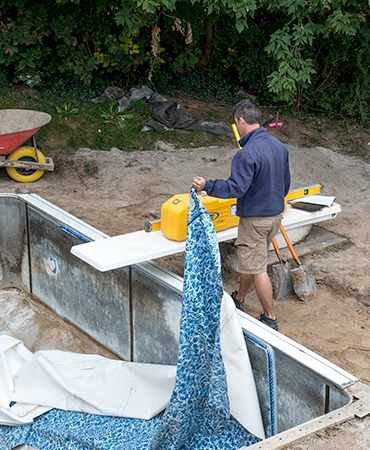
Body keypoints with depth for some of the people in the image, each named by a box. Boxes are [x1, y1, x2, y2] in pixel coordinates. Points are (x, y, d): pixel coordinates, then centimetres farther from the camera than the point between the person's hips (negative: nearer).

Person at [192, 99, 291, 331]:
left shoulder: (247, 154, -25)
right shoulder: (280, 146, 2)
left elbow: (236, 187, -27)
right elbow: (286, 183, 11)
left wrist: (207, 186, -19)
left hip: (255, 219, -8)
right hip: (275, 215, 9)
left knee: (257, 268, 3)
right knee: (249, 261, 24)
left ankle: (270, 318, 11)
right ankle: (238, 300, 40)